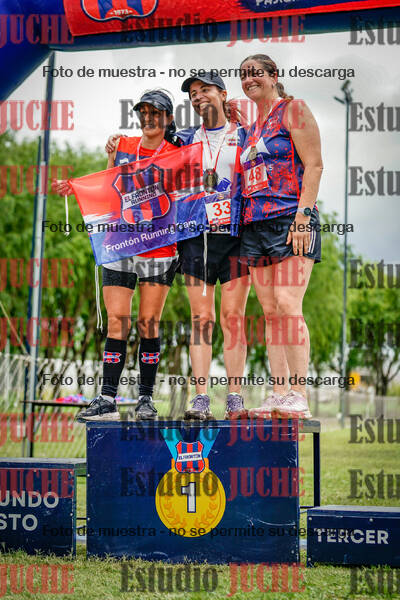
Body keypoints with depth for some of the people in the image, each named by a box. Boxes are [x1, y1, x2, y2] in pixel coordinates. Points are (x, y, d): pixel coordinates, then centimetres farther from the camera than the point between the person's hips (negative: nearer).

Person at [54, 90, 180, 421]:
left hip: (159, 247, -2)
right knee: (116, 321, -3)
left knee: (149, 323, 0)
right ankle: (108, 399, -4)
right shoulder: (121, 147, 12)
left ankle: (146, 398, 7)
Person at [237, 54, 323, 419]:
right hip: (255, 224, 8)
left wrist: (303, 215, -16)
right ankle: (279, 395, 1)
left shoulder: (293, 110, 2)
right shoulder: (252, 126, 24)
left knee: (288, 306, -17)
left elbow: (313, 165, -7)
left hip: (289, 219, -8)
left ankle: (299, 396, -19)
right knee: (270, 311, 2)